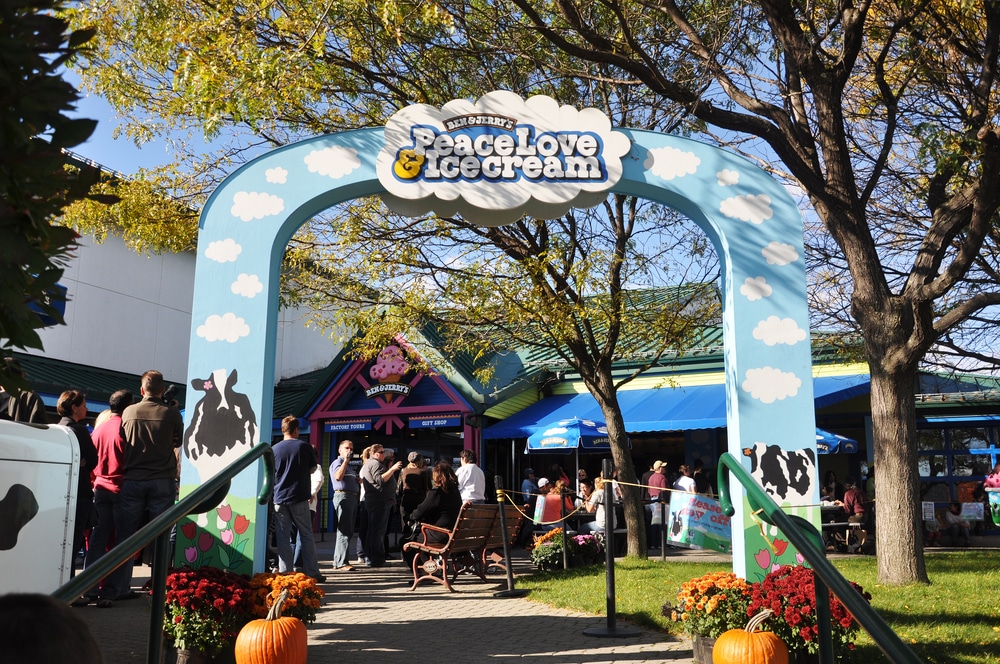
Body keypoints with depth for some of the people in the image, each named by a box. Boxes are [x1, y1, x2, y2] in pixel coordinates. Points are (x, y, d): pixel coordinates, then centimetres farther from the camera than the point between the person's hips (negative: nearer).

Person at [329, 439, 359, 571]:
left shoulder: (349, 466, 25)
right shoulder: (337, 462, -4)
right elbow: (338, 477, -24)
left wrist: (358, 480, 14)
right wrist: (346, 460, -20)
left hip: (352, 497, 10)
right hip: (343, 496, -10)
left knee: (348, 532, 11)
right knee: (345, 531, -14)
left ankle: (338, 561, 17)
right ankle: (340, 563, -16)